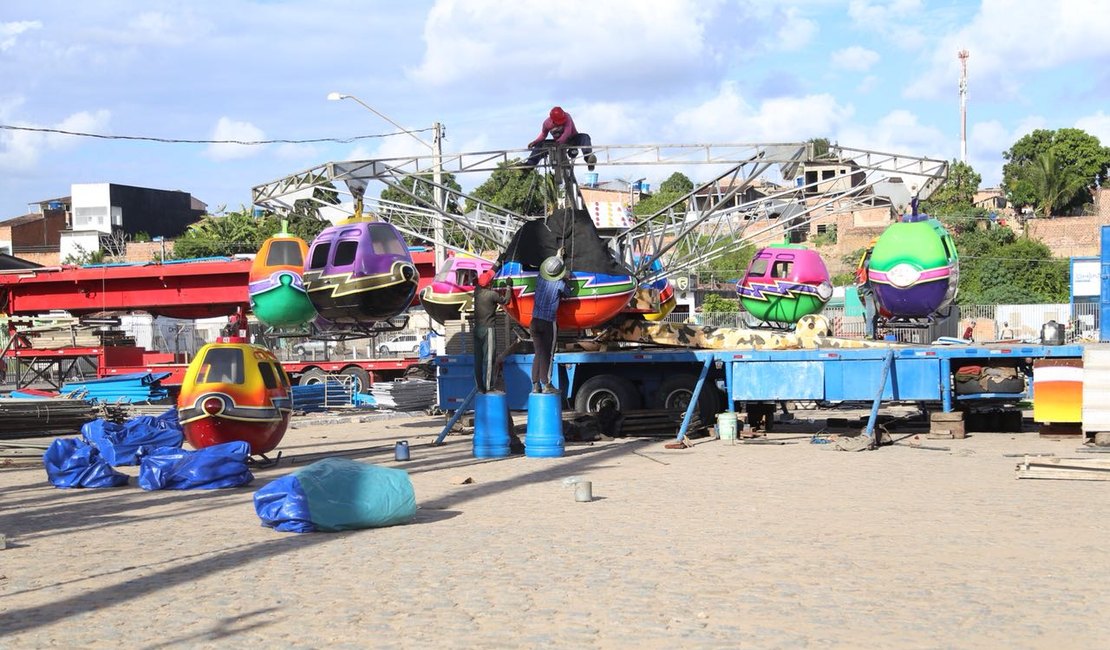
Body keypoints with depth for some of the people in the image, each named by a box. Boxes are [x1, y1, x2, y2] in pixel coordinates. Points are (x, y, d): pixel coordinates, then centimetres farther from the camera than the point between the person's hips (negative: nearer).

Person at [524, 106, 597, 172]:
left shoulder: (566, 117, -28)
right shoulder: (547, 123, -17)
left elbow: (567, 132, -40)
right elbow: (543, 134, 1)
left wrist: (559, 142, -51)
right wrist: (535, 142, -16)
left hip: (571, 140, -3)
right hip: (558, 142, 3)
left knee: (585, 137, -34)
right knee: (539, 145, -13)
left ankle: (588, 157, -56)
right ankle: (530, 164, -14)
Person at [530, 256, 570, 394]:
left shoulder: (540, 279, 1)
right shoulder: (560, 284, -10)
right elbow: (568, 293, 10)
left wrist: (557, 256, 34)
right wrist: (565, 280, 24)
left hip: (535, 321, 5)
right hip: (548, 323, -4)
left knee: (538, 354, 10)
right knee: (547, 355, 1)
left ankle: (535, 384, 7)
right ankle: (546, 385, 1)